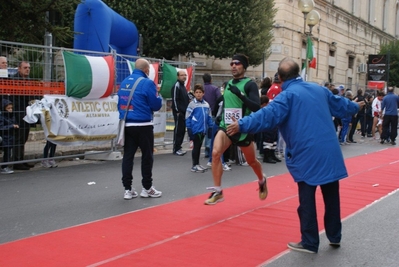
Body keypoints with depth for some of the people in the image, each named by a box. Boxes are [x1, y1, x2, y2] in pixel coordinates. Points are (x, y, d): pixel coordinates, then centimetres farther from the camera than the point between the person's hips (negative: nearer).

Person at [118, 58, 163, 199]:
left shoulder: (124, 82, 10)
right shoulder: (147, 83, -10)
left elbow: (120, 104, 17)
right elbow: (156, 105, -8)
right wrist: (159, 97, 11)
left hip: (126, 125, 6)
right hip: (143, 125, -6)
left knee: (128, 156, 7)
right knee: (147, 156, 6)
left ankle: (128, 189, 9)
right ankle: (147, 188, 13)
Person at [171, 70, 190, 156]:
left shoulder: (183, 86, 19)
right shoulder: (176, 86, -11)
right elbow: (174, 99, -18)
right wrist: (177, 111, -19)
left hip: (184, 112, 9)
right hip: (178, 112, -9)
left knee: (182, 130, 10)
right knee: (178, 130, -8)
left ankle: (178, 147, 16)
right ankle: (176, 149, -4)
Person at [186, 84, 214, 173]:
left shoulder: (206, 104, 7)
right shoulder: (192, 104, -8)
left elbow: (209, 117, 13)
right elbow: (188, 118, -8)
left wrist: (211, 127, 9)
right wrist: (189, 129, -11)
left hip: (203, 130, 5)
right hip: (196, 130, -5)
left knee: (199, 146, 14)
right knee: (196, 147, 0)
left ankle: (197, 164, 24)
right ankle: (194, 166, 9)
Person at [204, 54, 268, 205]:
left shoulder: (250, 84, -10)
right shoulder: (229, 84, 8)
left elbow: (256, 107, -22)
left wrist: (241, 94, -31)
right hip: (226, 126, 4)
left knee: (251, 161, 13)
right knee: (215, 152, -21)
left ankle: (262, 181, 47)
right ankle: (217, 191, -13)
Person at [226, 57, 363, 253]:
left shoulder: (288, 95, -8)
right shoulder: (319, 89, 13)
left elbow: (268, 116, -22)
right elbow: (339, 105, 29)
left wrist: (242, 125, -24)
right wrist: (355, 106, 49)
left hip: (307, 155, -6)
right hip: (330, 152, 6)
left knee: (307, 199, 2)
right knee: (331, 195, 15)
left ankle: (309, 243, 8)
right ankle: (334, 236, 28)